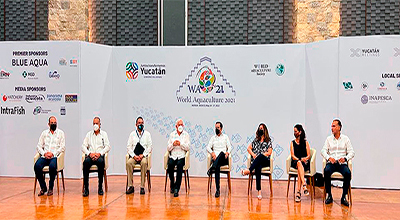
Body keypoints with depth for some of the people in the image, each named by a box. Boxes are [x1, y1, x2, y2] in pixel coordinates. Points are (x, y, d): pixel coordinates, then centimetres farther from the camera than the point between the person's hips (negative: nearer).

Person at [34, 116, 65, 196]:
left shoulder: (60, 133, 10)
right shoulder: (44, 133, 18)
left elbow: (62, 147, 1)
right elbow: (39, 146, 13)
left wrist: (53, 153, -11)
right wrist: (44, 153, -6)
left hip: (55, 156, -3)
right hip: (44, 156, 3)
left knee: (52, 166, -35)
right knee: (37, 166, -27)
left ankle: (51, 188, -17)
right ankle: (43, 187, -11)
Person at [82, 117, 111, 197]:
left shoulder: (104, 134, 16)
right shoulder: (89, 134, 20)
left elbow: (108, 147, 5)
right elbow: (83, 146, 11)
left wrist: (100, 153, -12)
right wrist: (89, 153, -8)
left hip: (100, 155, -1)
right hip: (90, 155, 1)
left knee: (101, 162, -37)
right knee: (86, 162, -34)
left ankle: (100, 188, -29)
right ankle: (86, 188, -30)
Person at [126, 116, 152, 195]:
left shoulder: (147, 134, 12)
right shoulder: (132, 134, 15)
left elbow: (150, 146, 5)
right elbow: (129, 147, 9)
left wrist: (142, 155, -10)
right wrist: (134, 156, -8)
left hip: (143, 156, -1)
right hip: (134, 156, 1)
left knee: (144, 163, -35)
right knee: (128, 163, -31)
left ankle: (142, 187, -31)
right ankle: (130, 186, -26)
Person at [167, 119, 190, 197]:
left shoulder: (186, 135, 10)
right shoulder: (172, 134, 15)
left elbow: (188, 148, 0)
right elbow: (168, 148, 9)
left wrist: (180, 144, -14)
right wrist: (173, 144, -11)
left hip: (182, 156, -1)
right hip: (173, 156, 2)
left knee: (179, 164, -33)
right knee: (170, 164, -31)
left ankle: (177, 189, -33)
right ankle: (172, 184, -8)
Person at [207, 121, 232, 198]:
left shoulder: (225, 137, 20)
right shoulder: (213, 138, 23)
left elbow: (229, 146, 11)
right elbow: (208, 147, 12)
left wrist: (227, 152, -11)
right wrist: (212, 152, -9)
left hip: (224, 159, 0)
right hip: (215, 159, 0)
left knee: (222, 153, -38)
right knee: (217, 167, -34)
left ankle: (212, 168, -54)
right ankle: (217, 190, -39)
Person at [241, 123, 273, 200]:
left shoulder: (268, 141, 12)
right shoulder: (256, 140, 22)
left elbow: (269, 153, 2)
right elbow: (249, 148, 22)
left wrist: (258, 155, -8)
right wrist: (253, 154, 1)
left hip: (265, 161, -1)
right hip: (256, 161, 1)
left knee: (260, 156, -40)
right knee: (258, 168, -36)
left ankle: (249, 170, -45)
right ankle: (259, 191, -44)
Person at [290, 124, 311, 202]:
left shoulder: (305, 142, 13)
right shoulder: (292, 142, 16)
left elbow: (309, 155, 7)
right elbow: (292, 155, 4)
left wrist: (305, 158, -15)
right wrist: (299, 159, -14)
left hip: (305, 163, 0)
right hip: (295, 162, 0)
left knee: (299, 170, -35)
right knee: (299, 163, -37)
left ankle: (298, 192, -43)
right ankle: (304, 185, -52)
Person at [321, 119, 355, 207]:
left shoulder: (345, 139, 10)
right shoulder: (329, 139, 13)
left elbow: (351, 152, 6)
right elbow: (323, 151, 6)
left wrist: (345, 158, -15)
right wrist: (329, 157, -15)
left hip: (342, 163, 0)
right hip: (331, 162, 1)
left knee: (348, 173, -32)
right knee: (326, 171, -33)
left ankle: (344, 196, -18)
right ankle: (329, 196, -21)